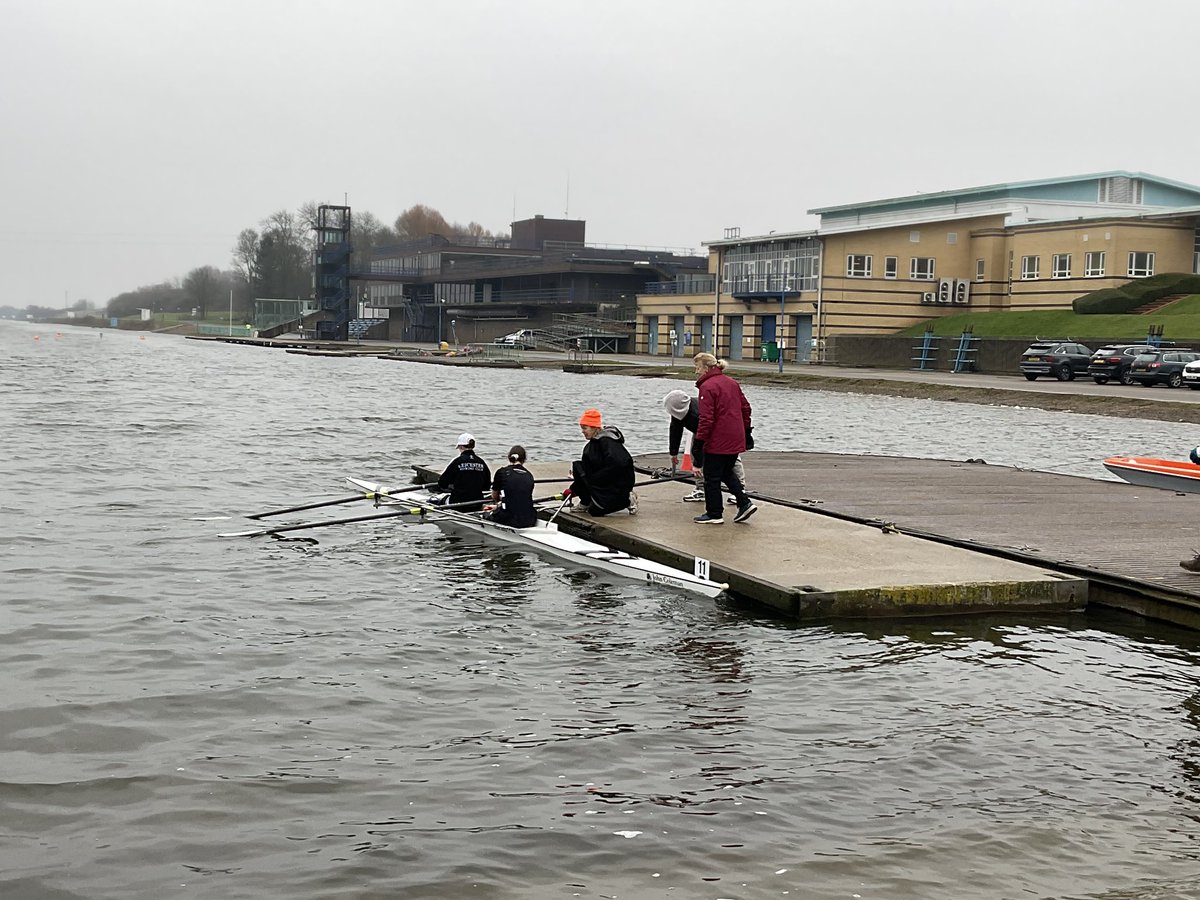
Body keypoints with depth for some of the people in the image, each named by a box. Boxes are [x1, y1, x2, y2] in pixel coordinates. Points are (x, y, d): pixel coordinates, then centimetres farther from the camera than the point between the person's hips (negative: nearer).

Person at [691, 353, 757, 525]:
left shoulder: (707, 387, -14)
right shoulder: (732, 383, 12)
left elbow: (706, 418, -19)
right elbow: (746, 407, 16)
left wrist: (699, 440, -15)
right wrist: (746, 431, 22)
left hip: (718, 442, -8)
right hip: (736, 440, 8)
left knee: (712, 477, 4)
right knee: (727, 472, 22)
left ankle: (714, 514, 9)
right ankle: (745, 503, 12)